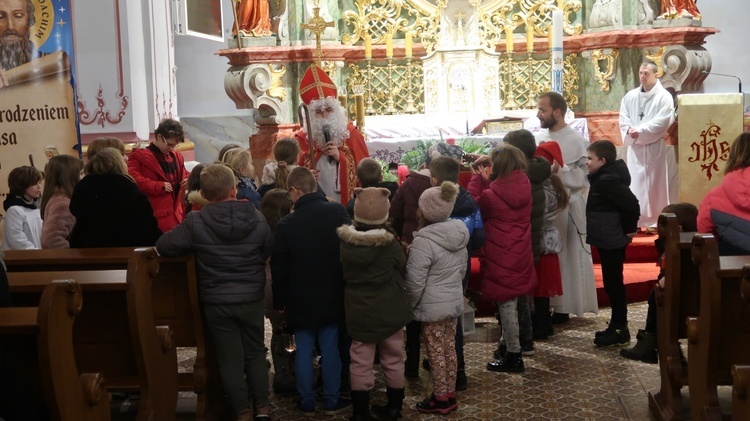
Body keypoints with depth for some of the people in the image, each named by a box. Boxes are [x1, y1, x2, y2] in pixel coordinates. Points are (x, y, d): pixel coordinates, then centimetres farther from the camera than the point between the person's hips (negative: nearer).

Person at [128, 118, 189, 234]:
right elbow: (132, 178, -19)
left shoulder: (177, 157, 18)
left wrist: (188, 181, 6)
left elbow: (184, 175, 32)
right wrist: (159, 186, -20)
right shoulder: (139, 156, -4)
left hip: (175, 214, 7)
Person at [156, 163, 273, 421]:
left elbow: (163, 247, -6)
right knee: (255, 352, 16)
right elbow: (268, 252, 6)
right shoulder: (256, 218, -8)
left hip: (216, 301, -1)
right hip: (252, 298, 2)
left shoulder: (195, 222, -14)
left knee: (230, 358, 10)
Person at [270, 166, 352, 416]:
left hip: (301, 299, -2)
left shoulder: (286, 224, -12)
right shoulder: (338, 212, -7)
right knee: (330, 349, 10)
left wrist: (279, 302, 6)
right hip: (332, 296, 2)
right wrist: (347, 286, 13)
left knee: (303, 351, 9)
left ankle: (307, 402, 17)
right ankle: (332, 401, 18)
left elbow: (279, 269, -5)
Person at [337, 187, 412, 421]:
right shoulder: (390, 243, -17)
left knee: (361, 363, 9)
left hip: (359, 312, 1)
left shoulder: (346, 242, -10)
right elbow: (402, 265, 1)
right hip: (390, 311, -1)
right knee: (393, 360, 14)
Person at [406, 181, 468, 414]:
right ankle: (450, 395, 26)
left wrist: (409, 306, -4)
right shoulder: (459, 234, 1)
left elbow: (415, 282, -19)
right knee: (449, 349, 16)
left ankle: (441, 399, 16)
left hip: (432, 306, -7)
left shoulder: (423, 241, -24)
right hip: (455, 301, 8)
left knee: (436, 352, 5)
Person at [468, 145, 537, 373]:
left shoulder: (493, 194, -22)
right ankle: (509, 345, 34)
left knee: (506, 304, 2)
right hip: (519, 253, 7)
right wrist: (485, 179, 12)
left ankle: (514, 356, 9)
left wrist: (477, 177, 4)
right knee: (510, 302, 20)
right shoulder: (523, 186, -4)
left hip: (501, 256, -7)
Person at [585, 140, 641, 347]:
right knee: (612, 283, 15)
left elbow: (631, 203, -26)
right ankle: (617, 326, 24)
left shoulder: (607, 180, -20)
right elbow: (625, 202, 18)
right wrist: (626, 229, 15)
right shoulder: (604, 177, 11)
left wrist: (629, 229, -15)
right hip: (609, 239, 11)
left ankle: (620, 329, 6)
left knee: (613, 284, -2)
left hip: (611, 240, -11)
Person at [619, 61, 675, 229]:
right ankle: (635, 221, 10)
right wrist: (630, 131, -14)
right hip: (634, 146, 4)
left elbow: (662, 122, -12)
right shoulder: (630, 96, 10)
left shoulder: (664, 96, -3)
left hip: (654, 147, -4)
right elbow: (623, 118, 6)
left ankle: (655, 221, 5)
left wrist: (640, 131, -18)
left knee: (654, 184, 0)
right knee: (635, 183, 5)